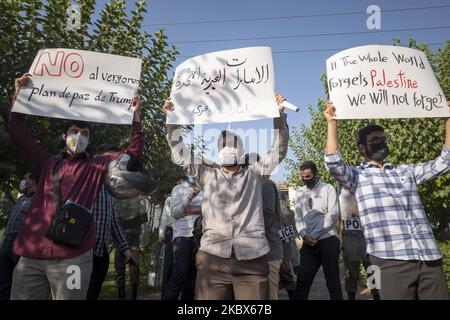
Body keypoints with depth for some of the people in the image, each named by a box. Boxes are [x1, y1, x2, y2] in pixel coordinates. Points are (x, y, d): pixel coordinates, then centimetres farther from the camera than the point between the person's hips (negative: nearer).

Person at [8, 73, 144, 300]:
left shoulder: (97, 166, 12)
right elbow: (17, 133, 19)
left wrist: (135, 116, 0)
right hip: (30, 256, 3)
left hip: (72, 256, -3)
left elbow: (134, 152, 7)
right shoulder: (47, 163, 20)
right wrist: (19, 95, 15)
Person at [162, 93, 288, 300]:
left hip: (252, 258, 0)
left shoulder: (254, 174, 17)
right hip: (213, 256, 1)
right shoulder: (207, 175, 18)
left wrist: (279, 114, 2)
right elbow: (180, 155, 15)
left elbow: (279, 151, 11)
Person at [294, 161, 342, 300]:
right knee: (302, 280, 3)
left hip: (328, 240, -4)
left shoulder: (328, 189, 0)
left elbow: (333, 216, -7)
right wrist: (304, 235, -8)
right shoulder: (299, 192, 14)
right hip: (308, 243, 4)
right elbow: (298, 217, 10)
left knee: (332, 279, 3)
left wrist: (314, 234, -10)